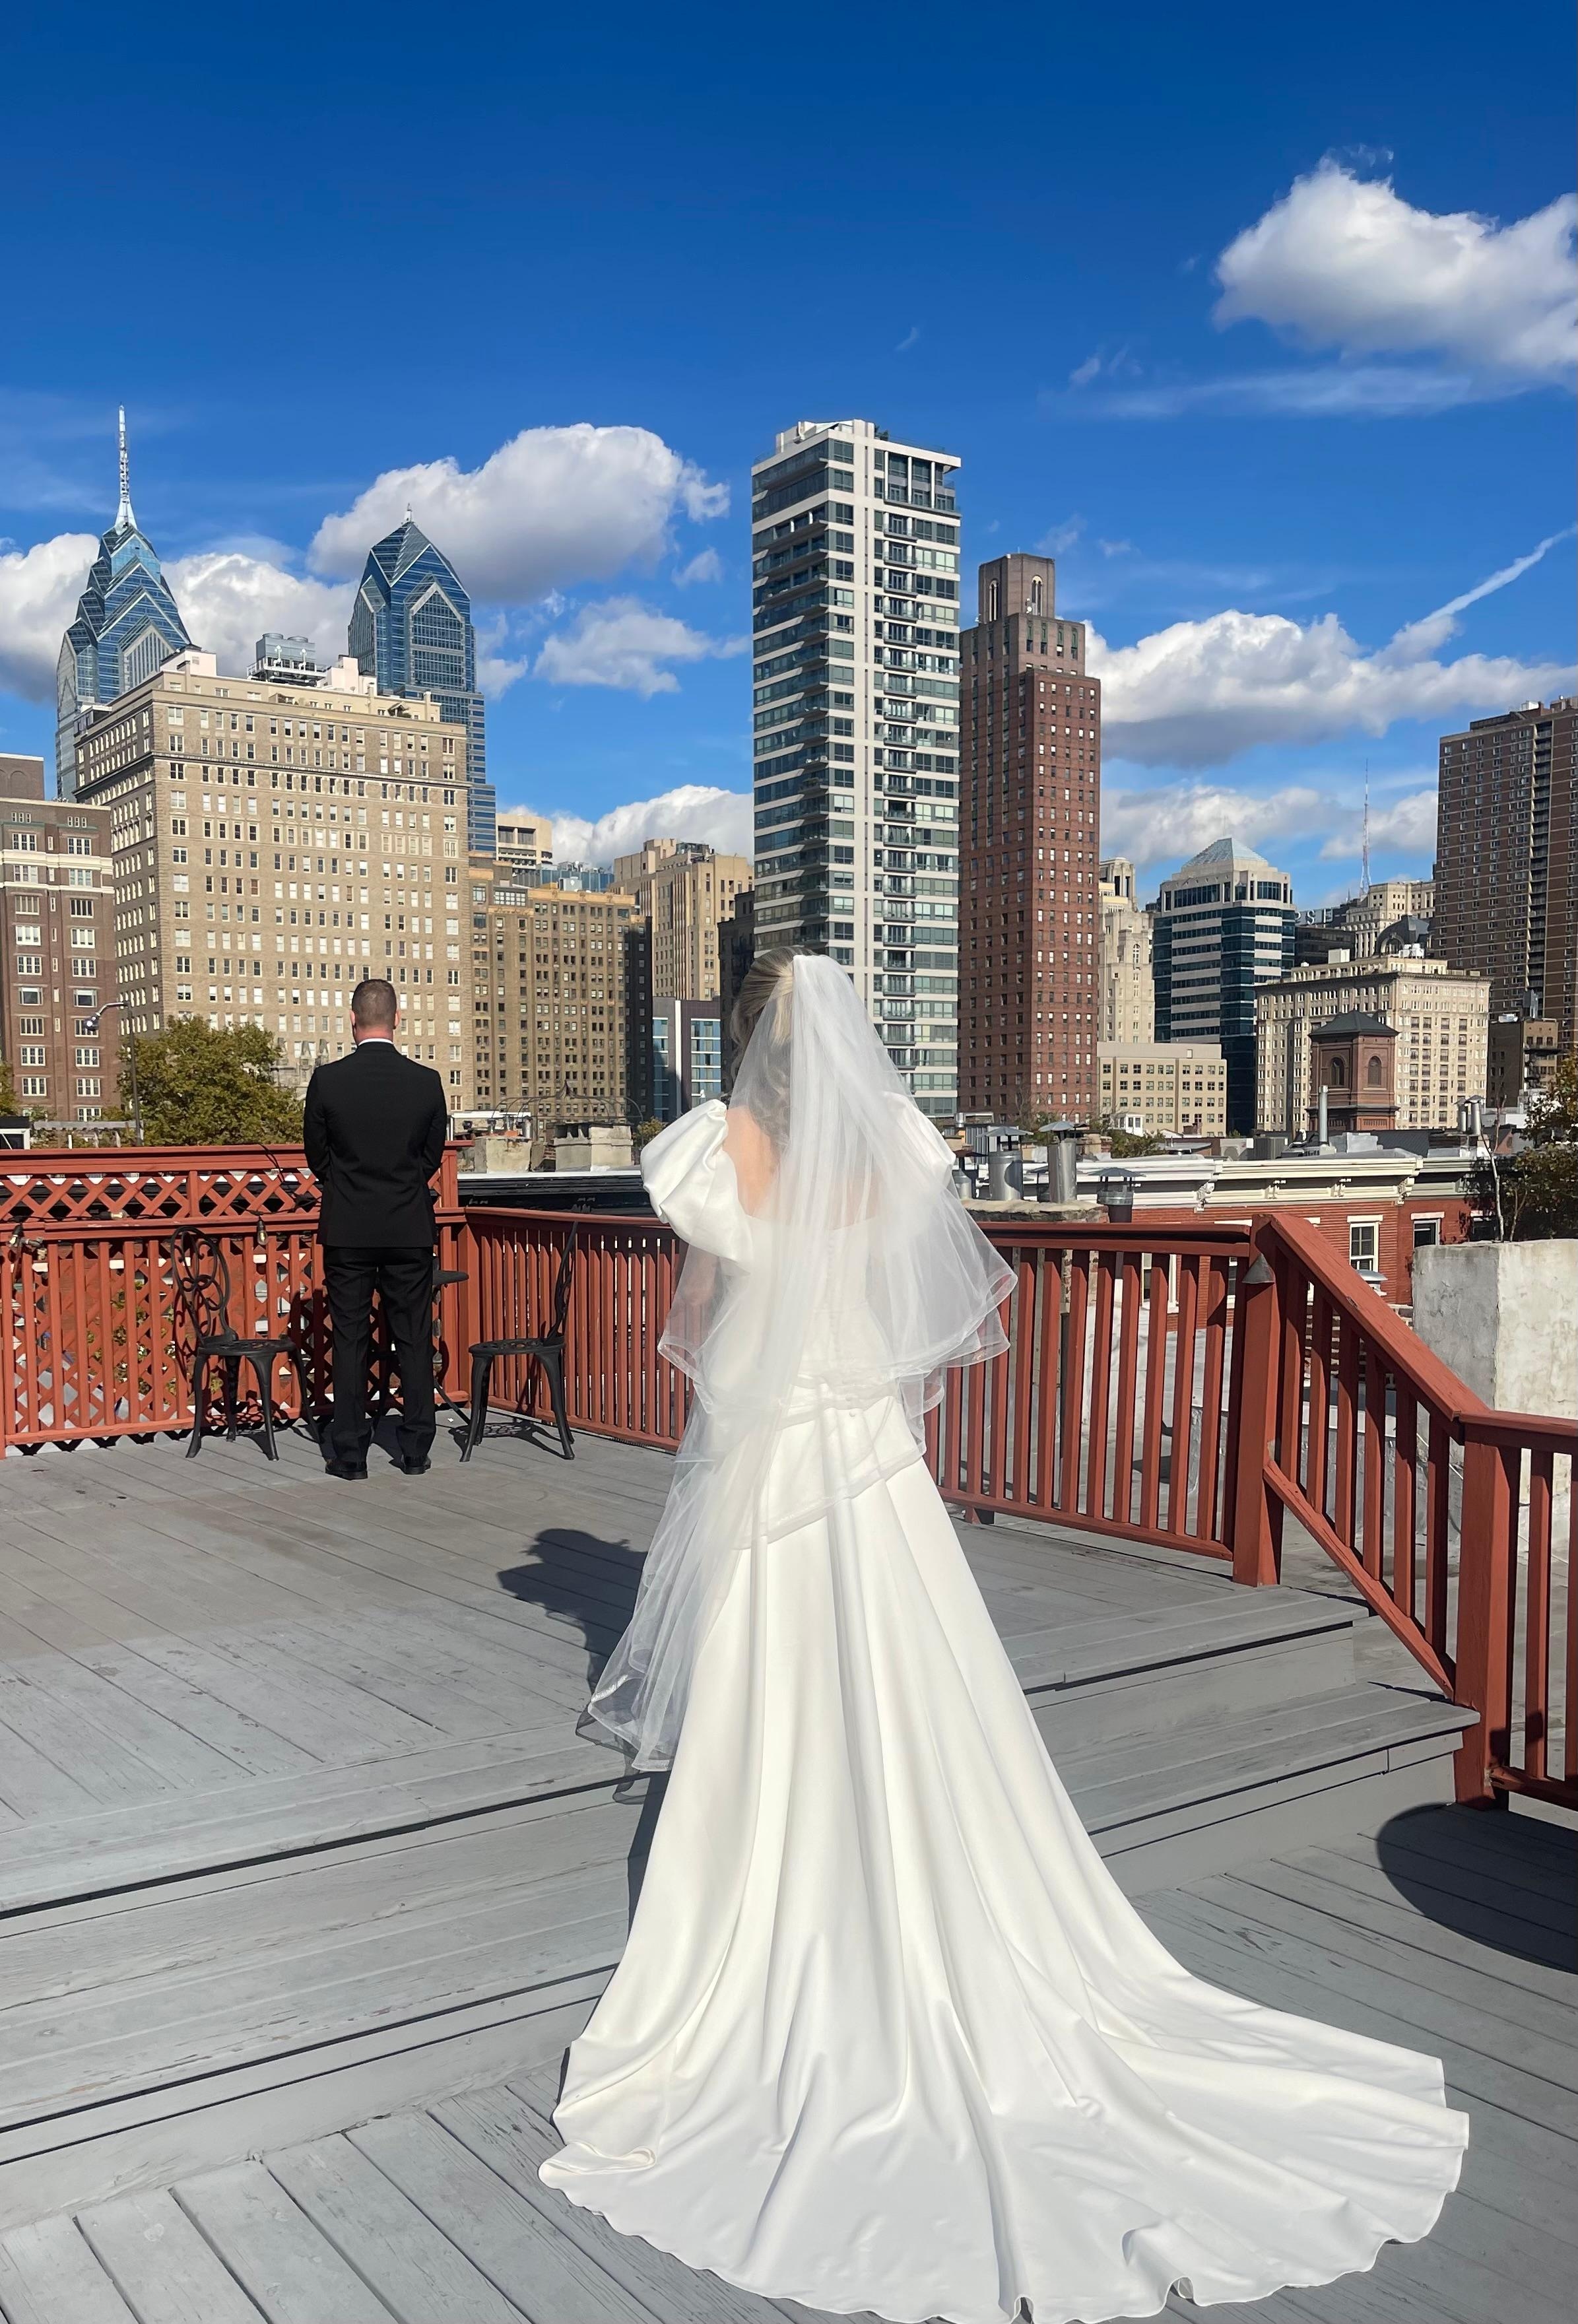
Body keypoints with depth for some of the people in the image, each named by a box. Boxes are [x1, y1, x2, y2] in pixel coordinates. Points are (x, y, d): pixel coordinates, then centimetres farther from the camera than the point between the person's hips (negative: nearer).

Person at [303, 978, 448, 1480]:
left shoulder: (327, 1080, -8)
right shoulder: (427, 1081, -6)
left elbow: (317, 1154, 3)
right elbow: (434, 1155, 5)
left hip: (347, 1229, -1)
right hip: (411, 1229, 1)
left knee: (350, 1340, 6)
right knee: (414, 1339, 8)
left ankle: (349, 1452, 9)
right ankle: (416, 1450, 12)